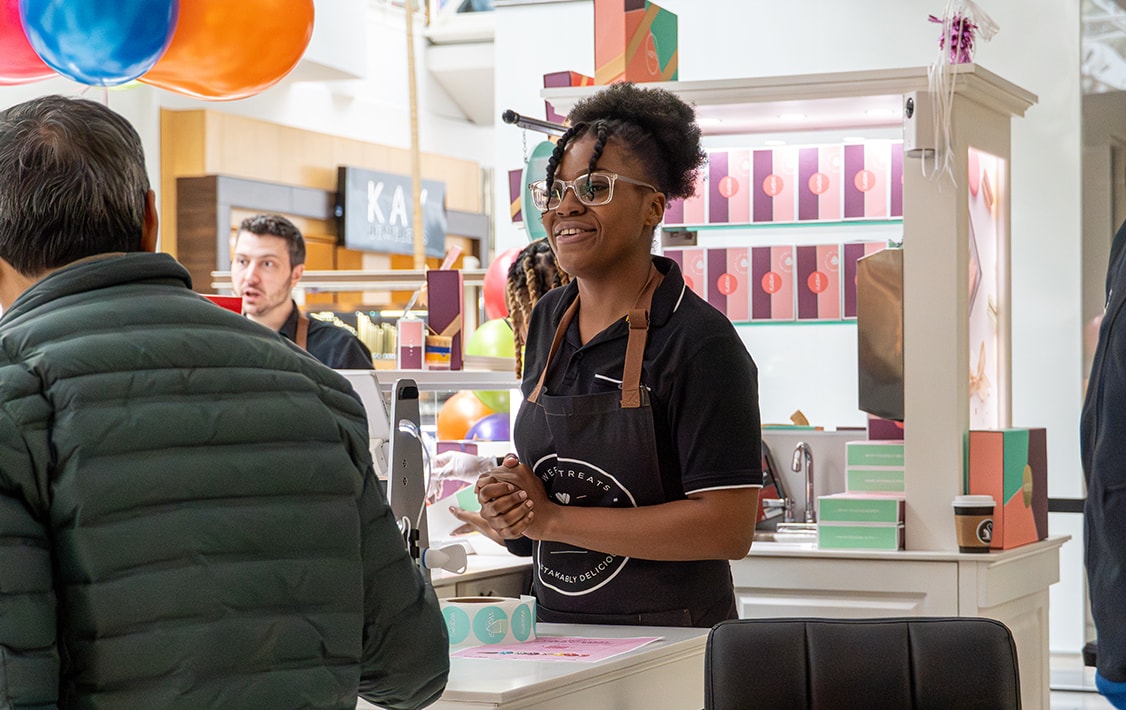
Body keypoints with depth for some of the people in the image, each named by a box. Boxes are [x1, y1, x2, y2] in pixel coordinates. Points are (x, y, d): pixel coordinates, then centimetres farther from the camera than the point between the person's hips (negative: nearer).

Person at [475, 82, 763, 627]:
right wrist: (507, 505, 0)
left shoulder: (702, 341, -10)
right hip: (554, 628, 6)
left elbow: (728, 528, -16)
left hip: (671, 636, -6)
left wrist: (552, 519, -11)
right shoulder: (549, 319, 11)